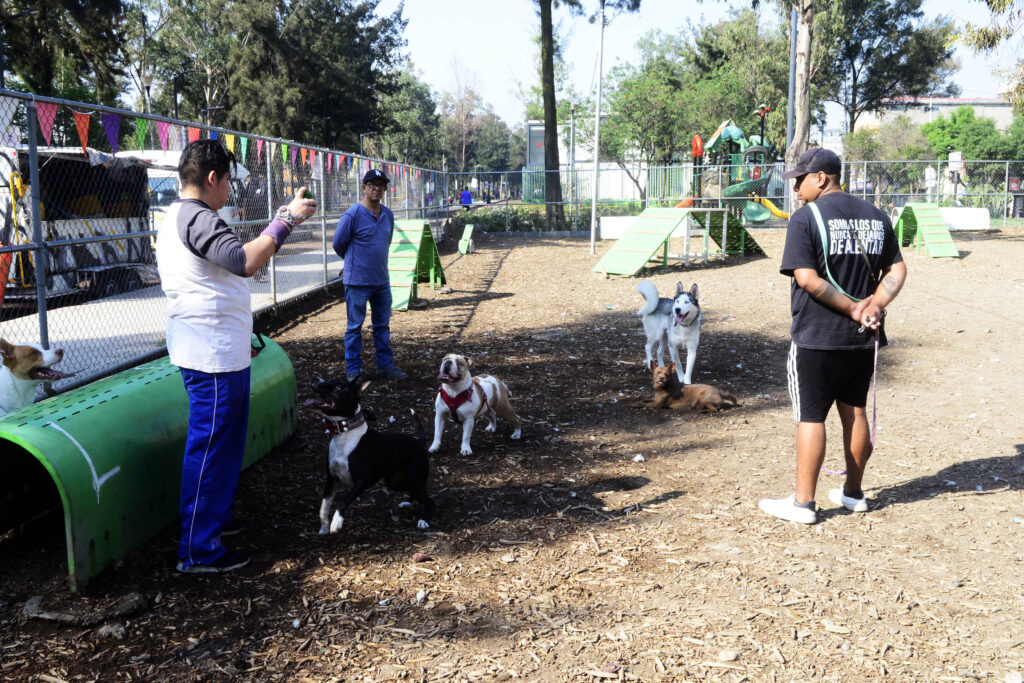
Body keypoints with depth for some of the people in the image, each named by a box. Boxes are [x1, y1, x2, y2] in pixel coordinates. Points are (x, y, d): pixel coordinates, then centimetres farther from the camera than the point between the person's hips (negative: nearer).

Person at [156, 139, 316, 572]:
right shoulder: (199, 219, -19)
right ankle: (198, 551, 3)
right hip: (215, 358, -11)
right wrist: (286, 218, -27)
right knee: (210, 447, -5)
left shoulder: (173, 219, 16)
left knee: (224, 442, 22)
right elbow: (245, 262, -33)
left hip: (218, 353, 11)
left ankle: (215, 517, 36)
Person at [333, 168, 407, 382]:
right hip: (358, 281, -6)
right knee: (355, 327, 3)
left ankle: (386, 367, 24)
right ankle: (353, 371, 11)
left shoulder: (388, 214, 7)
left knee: (382, 326, 14)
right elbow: (338, 244, -4)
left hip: (382, 280, 6)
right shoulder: (353, 214, -13)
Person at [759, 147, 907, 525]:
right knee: (854, 411, 16)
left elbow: (808, 278, -19)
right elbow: (897, 271, 6)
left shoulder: (806, 217, -12)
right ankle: (853, 493, 27)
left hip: (816, 340, -6)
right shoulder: (876, 216, 9)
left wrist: (853, 308, -13)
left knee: (810, 417, 1)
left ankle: (803, 502, 7)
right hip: (863, 339, 6)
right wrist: (874, 306, -7)